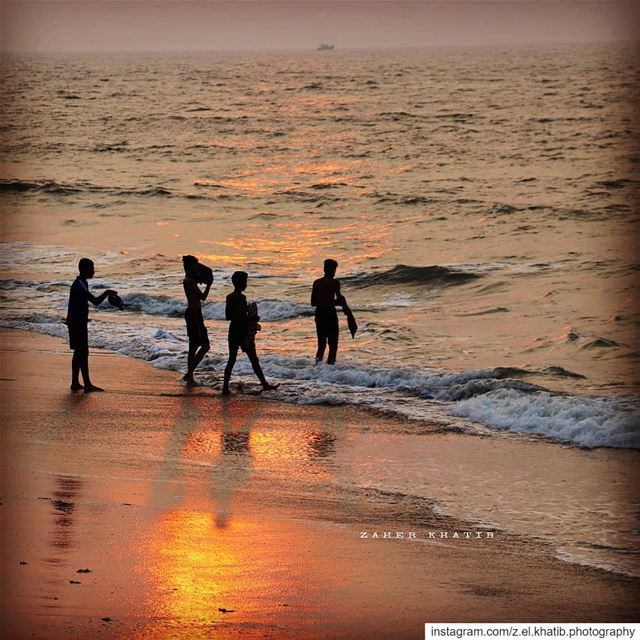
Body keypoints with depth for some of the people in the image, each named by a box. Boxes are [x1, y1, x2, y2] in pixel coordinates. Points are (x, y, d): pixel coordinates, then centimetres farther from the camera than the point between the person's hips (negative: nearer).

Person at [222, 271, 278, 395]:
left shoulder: (229, 297, 8)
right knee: (254, 359, 4)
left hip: (233, 330, 7)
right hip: (242, 332, -7)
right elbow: (237, 316, -25)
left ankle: (225, 387, 0)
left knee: (232, 359, 7)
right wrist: (252, 318, -12)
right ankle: (264, 384, 14)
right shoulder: (241, 297, -17)